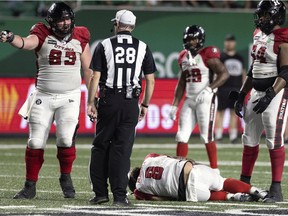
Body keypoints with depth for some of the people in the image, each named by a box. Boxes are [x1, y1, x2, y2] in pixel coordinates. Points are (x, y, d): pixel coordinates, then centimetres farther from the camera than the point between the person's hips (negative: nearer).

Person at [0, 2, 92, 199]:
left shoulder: (80, 38, 4)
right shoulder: (43, 35, -3)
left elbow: (88, 70, 11)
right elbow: (27, 43, -25)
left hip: (69, 97, 0)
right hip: (43, 97, 0)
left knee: (66, 138, -15)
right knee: (36, 142, -1)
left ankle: (66, 178, 8)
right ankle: (30, 186, 8)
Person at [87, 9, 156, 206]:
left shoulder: (105, 46, 1)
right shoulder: (143, 48, 6)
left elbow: (95, 77, -2)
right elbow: (150, 80, 6)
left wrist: (91, 103, 3)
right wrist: (145, 105, 15)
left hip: (108, 101, -1)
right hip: (131, 102, 1)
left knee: (100, 146, 10)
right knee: (122, 149, 1)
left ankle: (100, 192, 8)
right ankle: (119, 195, -4)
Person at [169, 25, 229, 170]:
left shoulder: (207, 55, -8)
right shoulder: (184, 58, 13)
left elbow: (224, 74, -15)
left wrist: (209, 89, -24)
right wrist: (175, 105, 18)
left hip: (206, 99, -7)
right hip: (189, 100, 7)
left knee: (207, 137, -5)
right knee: (182, 136, 2)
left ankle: (214, 170, 2)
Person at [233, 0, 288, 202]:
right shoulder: (259, 35, 13)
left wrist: (270, 95, -27)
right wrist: (242, 94, 19)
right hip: (256, 92, 9)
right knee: (250, 139, 11)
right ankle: (244, 182, 19)